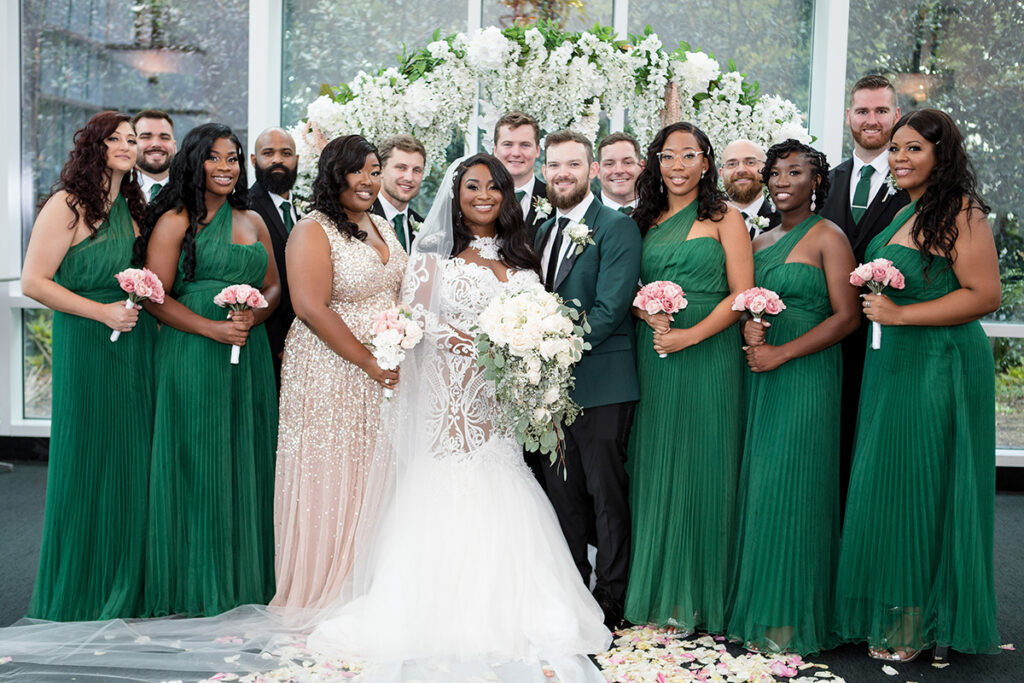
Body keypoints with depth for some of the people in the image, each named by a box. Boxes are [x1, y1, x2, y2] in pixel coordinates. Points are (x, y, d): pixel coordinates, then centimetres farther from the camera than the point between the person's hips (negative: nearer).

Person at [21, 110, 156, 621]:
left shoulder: (131, 206, 15)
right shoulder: (68, 205, -7)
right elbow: (34, 282, -12)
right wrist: (104, 312, -15)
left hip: (135, 345, 7)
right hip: (86, 346, -7)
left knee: (130, 459, 10)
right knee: (87, 460, 1)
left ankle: (124, 587, 23)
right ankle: (80, 592, 16)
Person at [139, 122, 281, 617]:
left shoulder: (254, 222, 14)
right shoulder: (175, 221, -2)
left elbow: (274, 287, 14)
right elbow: (156, 298, -7)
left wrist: (254, 315, -7)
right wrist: (212, 328, -18)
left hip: (249, 356, 5)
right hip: (191, 354, -5)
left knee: (246, 462, 8)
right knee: (195, 464, -1)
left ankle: (244, 582, 20)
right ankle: (195, 588, 11)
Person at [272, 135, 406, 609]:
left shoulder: (383, 228, 15)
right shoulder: (313, 231, -9)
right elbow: (312, 307, -18)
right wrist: (368, 361, -17)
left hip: (386, 372, 7)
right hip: (332, 372, -7)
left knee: (376, 476, 10)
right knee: (330, 477, 0)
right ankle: (322, 592, 15)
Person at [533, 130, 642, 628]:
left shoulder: (617, 227, -7)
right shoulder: (543, 231, 16)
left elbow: (609, 309, -16)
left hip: (600, 385, -7)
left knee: (607, 495, 2)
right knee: (562, 493, 13)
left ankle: (611, 601, 14)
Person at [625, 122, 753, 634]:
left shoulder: (723, 218, 1)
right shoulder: (647, 221, 13)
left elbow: (742, 294, -7)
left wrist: (691, 334, -18)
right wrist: (647, 313, -9)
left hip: (707, 354, -4)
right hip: (652, 356, 4)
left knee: (701, 467, 1)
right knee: (654, 466, 7)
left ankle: (696, 597, 14)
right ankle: (655, 590, 20)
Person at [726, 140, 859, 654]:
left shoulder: (827, 237, -3)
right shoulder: (760, 241, 15)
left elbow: (847, 315, -10)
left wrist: (781, 353, -14)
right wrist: (747, 326, -5)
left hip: (805, 375, -6)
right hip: (758, 376, 6)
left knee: (789, 488, -5)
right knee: (756, 487, 6)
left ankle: (790, 618, 6)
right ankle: (754, 605, 18)